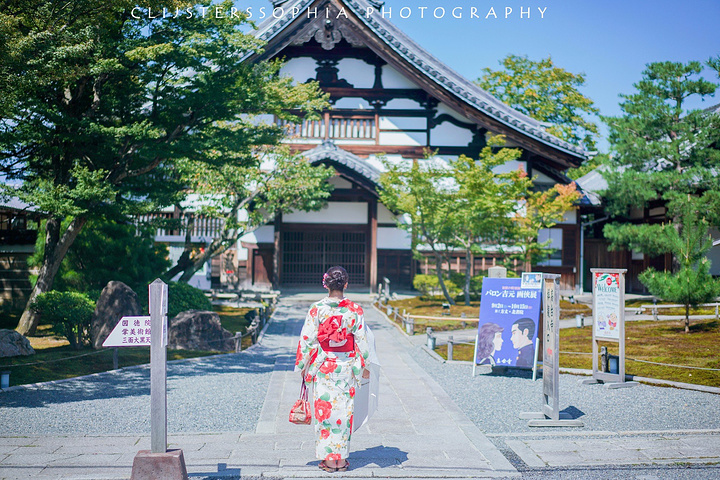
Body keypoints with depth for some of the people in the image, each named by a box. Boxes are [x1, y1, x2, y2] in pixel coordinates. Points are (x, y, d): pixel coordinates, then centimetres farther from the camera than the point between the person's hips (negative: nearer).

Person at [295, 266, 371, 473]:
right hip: (346, 368, 1)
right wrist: (363, 366, 12)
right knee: (344, 411, 9)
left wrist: (303, 366, 7)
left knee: (323, 409, 7)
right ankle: (341, 458, 14)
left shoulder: (316, 309, -8)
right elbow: (361, 341, -1)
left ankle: (328, 458, 12)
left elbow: (306, 340, -5)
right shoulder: (355, 310, -6)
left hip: (322, 367, -1)